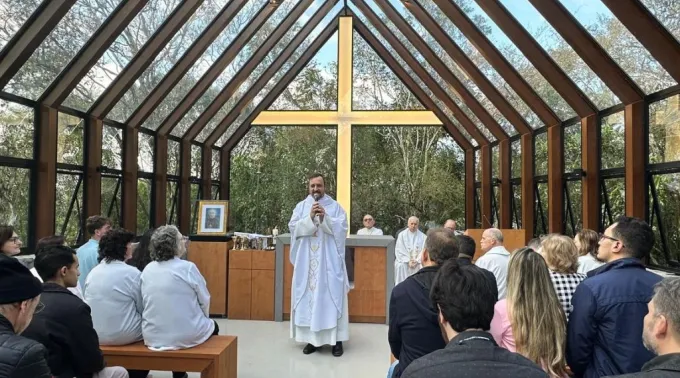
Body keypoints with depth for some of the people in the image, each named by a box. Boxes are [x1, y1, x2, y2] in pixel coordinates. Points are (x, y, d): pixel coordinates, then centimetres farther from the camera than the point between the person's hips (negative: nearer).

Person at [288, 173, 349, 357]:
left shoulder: (336, 207, 5)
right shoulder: (301, 206, 8)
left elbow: (342, 229, -6)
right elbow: (293, 227, -4)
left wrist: (325, 218, -20)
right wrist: (310, 217, -18)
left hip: (329, 262, -1)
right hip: (306, 262, 2)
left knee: (332, 297, -1)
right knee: (308, 297, 3)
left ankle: (336, 339, 6)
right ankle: (312, 338, 13)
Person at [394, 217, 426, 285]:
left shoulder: (422, 236, 6)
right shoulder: (402, 235, 4)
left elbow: (424, 251, 2)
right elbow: (399, 251, 0)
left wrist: (417, 261, -11)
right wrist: (408, 261, -9)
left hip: (418, 263, 1)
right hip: (404, 261, -1)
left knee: (422, 266, -21)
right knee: (401, 266, -22)